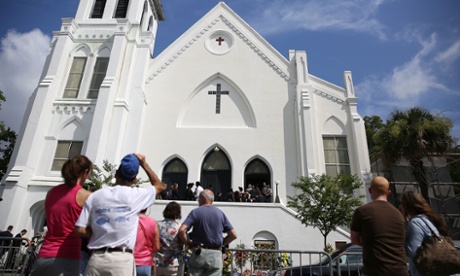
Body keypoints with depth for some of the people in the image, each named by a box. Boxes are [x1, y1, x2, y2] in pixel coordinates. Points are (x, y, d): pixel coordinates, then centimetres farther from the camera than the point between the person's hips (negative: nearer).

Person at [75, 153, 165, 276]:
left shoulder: (95, 196, 3)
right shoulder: (136, 195, -2)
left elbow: (80, 229, -1)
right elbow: (159, 186, 16)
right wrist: (144, 164, 19)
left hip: (96, 258, 3)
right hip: (122, 260, -3)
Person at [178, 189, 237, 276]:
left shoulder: (195, 212, -4)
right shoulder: (220, 213, 4)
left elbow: (181, 230, -16)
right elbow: (233, 235, 3)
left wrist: (188, 243, 0)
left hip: (198, 253, -2)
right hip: (216, 255, 2)